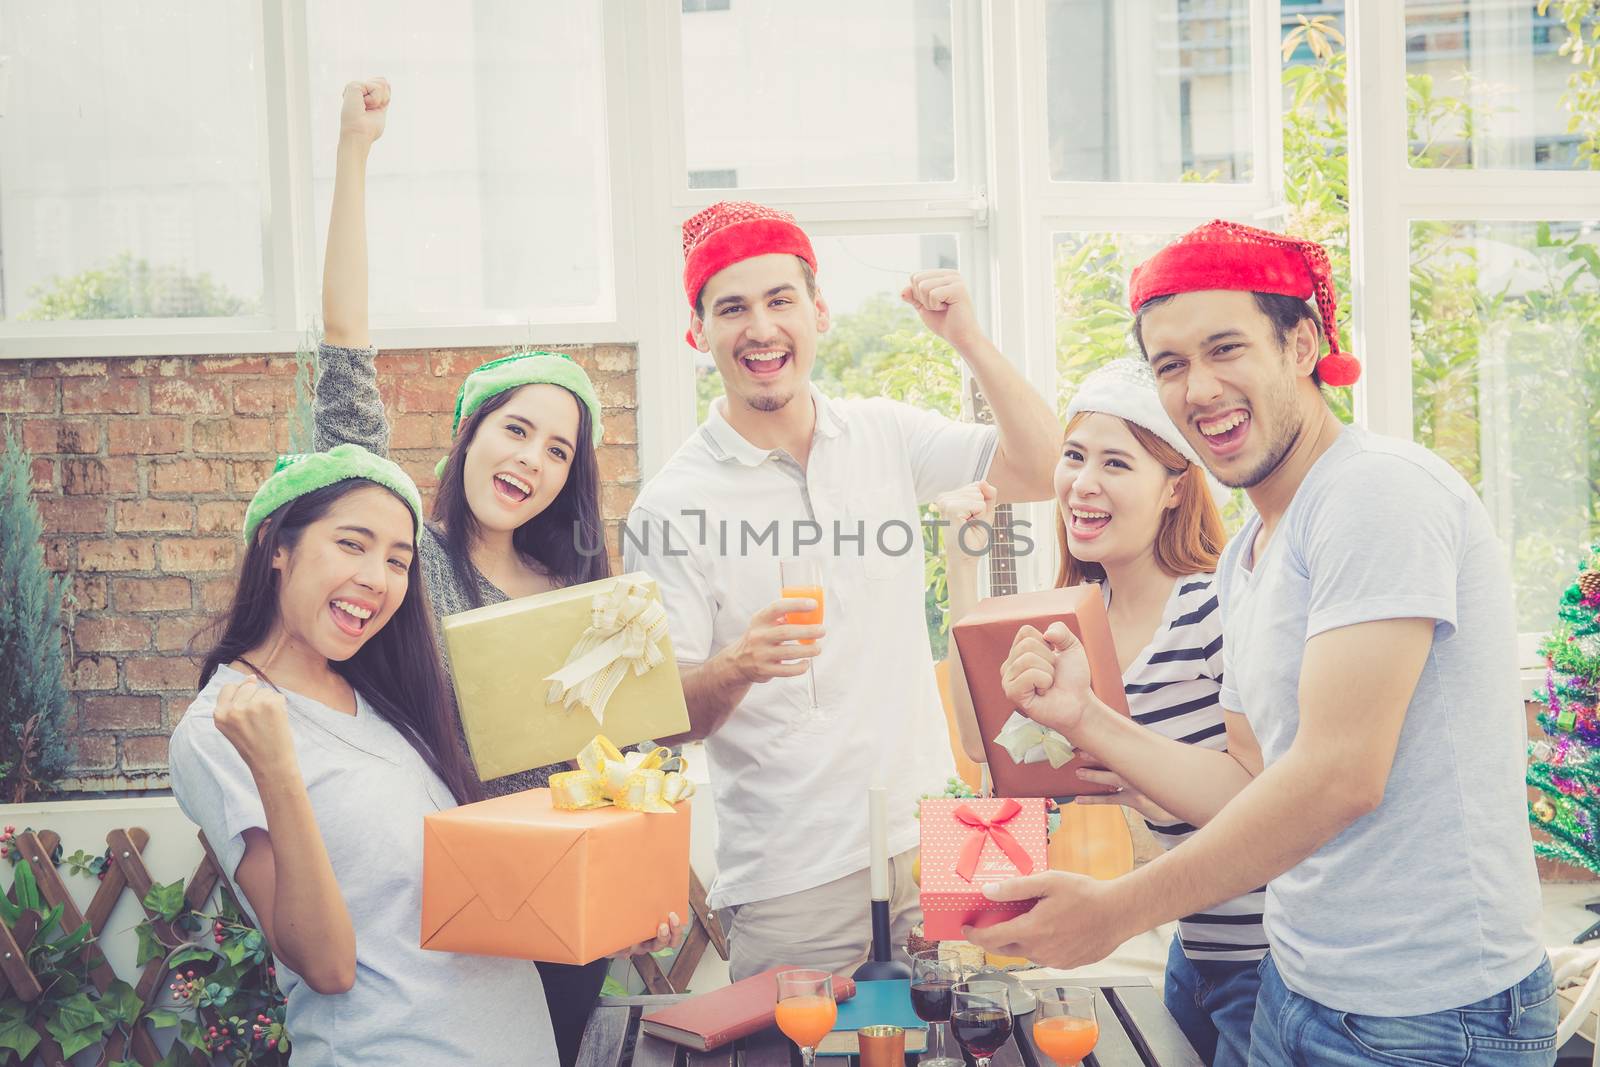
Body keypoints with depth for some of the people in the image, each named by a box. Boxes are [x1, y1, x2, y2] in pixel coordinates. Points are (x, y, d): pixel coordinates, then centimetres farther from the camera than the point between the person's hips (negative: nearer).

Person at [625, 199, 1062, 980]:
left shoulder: (885, 434, 5)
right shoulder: (672, 506, -8)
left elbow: (1041, 472, 3)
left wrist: (968, 339, -6)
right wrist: (737, 669, -29)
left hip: (928, 842, 4)